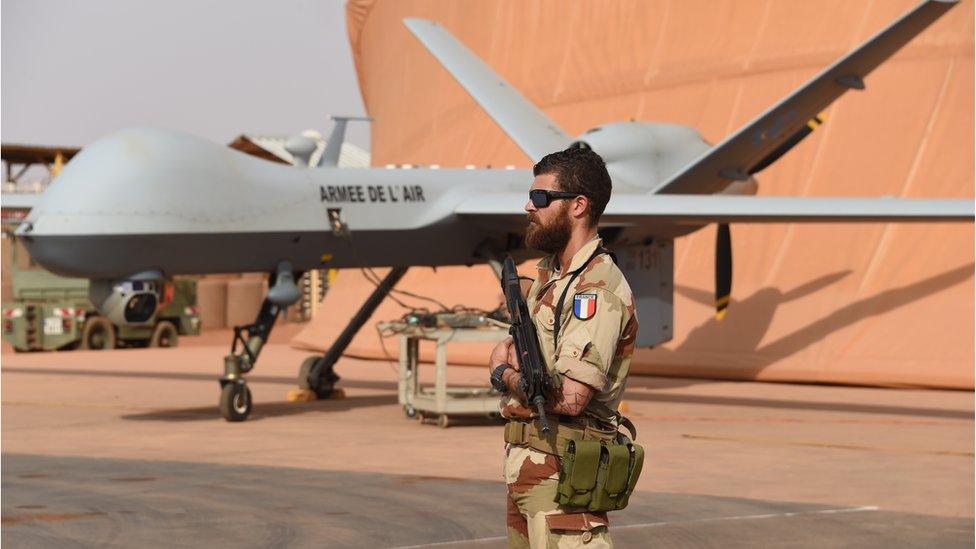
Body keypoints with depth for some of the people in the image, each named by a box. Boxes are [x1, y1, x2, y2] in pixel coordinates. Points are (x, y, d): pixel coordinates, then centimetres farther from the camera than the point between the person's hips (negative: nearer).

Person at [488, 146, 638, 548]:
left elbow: (569, 398, -27)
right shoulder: (547, 273, 13)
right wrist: (510, 355, -3)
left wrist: (505, 373, -8)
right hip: (524, 464, 10)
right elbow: (506, 349, 23)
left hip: (564, 472, -10)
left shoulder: (598, 291, -18)